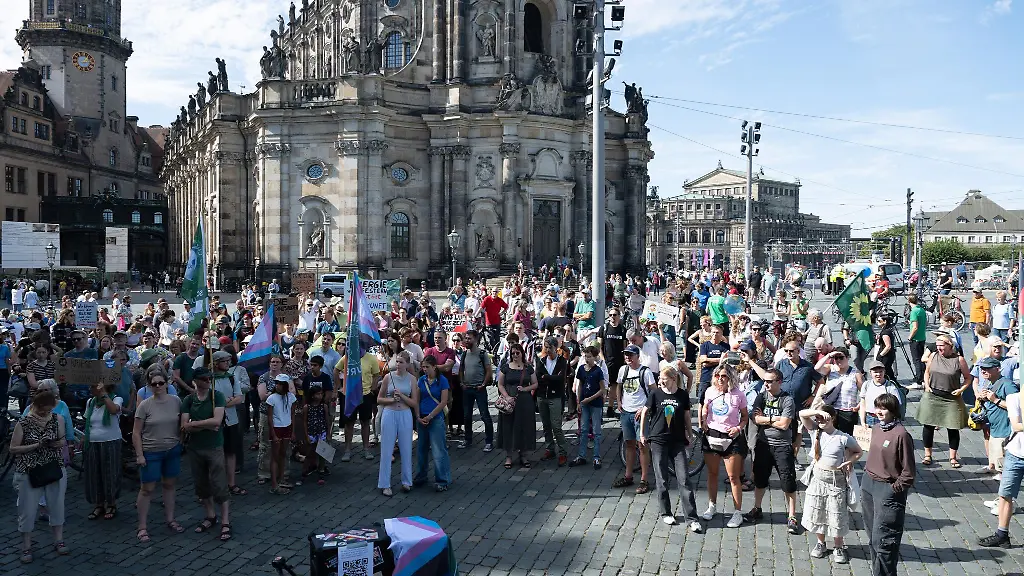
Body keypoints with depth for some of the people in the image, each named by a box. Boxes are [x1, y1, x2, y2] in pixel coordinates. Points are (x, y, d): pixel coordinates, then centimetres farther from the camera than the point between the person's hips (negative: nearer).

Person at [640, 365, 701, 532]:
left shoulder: (683, 395, -2)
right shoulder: (655, 393, -4)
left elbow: (686, 416, 10)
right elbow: (645, 412, 6)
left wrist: (688, 435, 13)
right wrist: (642, 434, 9)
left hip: (678, 442, 0)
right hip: (658, 441, 0)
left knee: (684, 479, -4)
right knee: (661, 480, 6)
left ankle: (692, 519, 0)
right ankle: (666, 513, 22)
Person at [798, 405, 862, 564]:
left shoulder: (843, 438, -13)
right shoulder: (815, 431, -5)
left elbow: (859, 452, 1)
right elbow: (802, 414, -15)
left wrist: (848, 462, -15)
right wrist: (818, 412, -26)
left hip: (836, 480, -4)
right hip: (817, 477, 4)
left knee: (836, 515, 5)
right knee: (816, 513, 12)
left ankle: (839, 548, 23)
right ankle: (820, 543, 31)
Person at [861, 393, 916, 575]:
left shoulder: (901, 434, -18)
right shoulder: (877, 428, 6)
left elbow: (909, 470, -14)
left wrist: (896, 488, -13)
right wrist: (868, 474, 14)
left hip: (887, 489, -8)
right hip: (868, 483, 9)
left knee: (882, 539, -6)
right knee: (872, 533, 19)